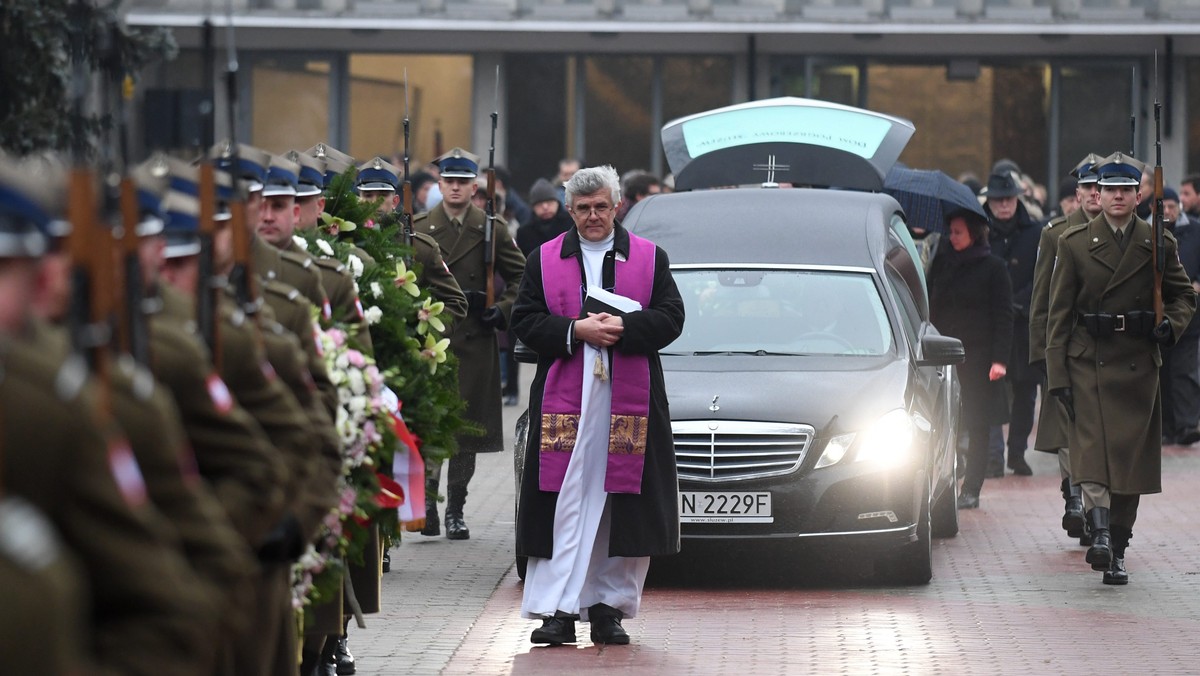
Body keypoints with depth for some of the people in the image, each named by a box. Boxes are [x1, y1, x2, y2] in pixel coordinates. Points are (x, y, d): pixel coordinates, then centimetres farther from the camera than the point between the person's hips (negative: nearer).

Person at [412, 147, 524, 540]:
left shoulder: (492, 229, 5)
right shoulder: (418, 228, 5)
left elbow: (522, 278, 11)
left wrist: (503, 312, -2)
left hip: (474, 342, 1)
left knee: (467, 427, 5)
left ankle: (455, 510, 12)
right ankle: (427, 498, -3)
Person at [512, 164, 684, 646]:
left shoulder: (649, 258, 10)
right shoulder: (545, 260, 11)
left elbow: (670, 318, 2)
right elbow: (525, 321, 3)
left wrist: (623, 328, -14)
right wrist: (576, 330, -12)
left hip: (629, 402, 1)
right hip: (563, 401, 0)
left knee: (622, 508, 1)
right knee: (564, 506, -5)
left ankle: (609, 606, 9)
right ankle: (558, 611, -6)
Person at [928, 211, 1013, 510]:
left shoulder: (993, 268, 0)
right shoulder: (941, 263, 11)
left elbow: (1003, 316, -2)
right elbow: (930, 308, 13)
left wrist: (999, 359, -11)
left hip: (978, 356, -3)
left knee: (977, 426, 1)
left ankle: (971, 490, 4)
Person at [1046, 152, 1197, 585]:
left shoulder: (1159, 244, 7)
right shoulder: (1074, 244, 4)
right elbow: (1059, 314, 3)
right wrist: (1058, 375, -4)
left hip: (1139, 366, 1)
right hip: (1088, 362, -1)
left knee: (1131, 457, 3)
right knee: (1092, 447, -18)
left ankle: (1117, 551, 12)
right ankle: (1099, 533, -28)